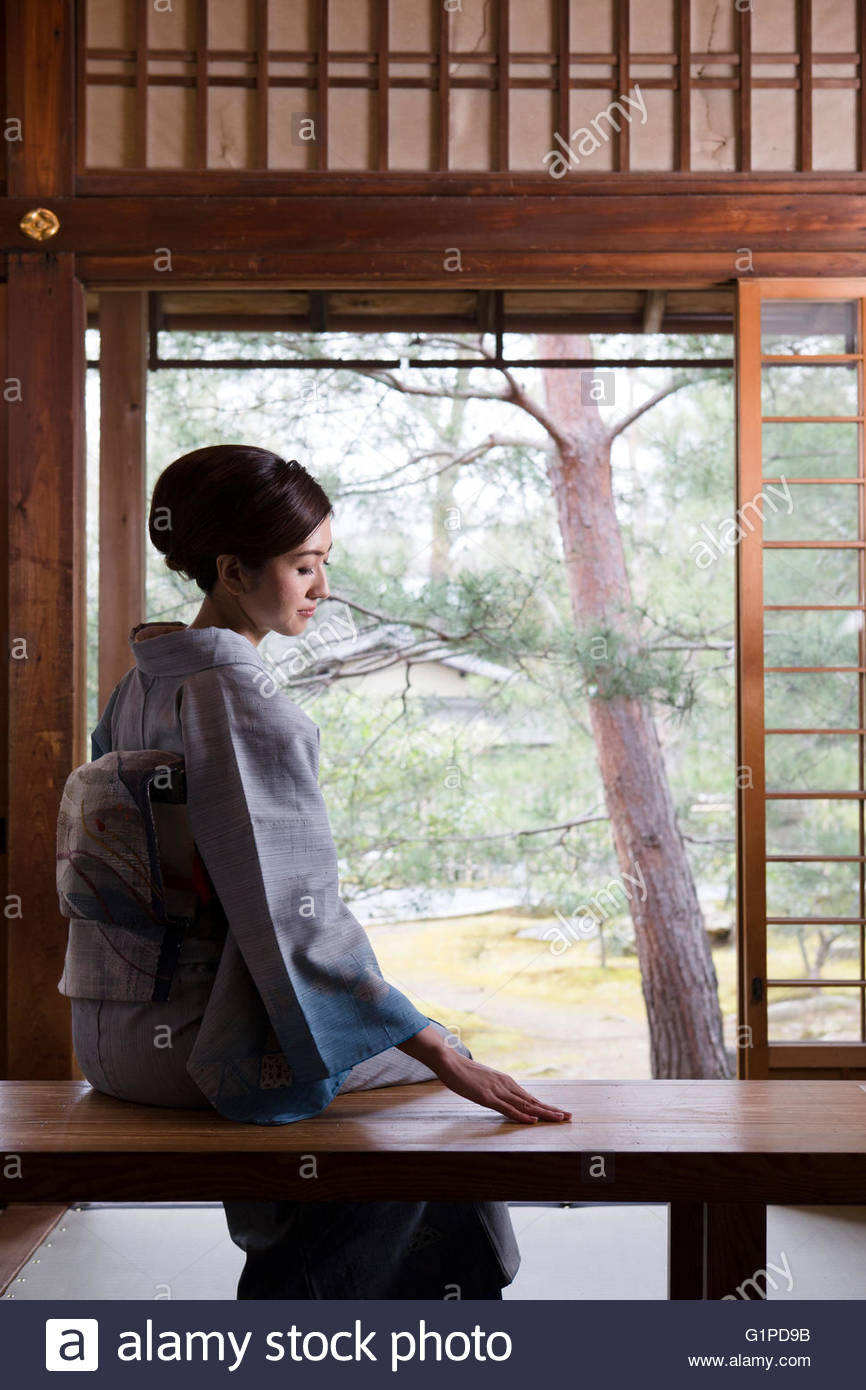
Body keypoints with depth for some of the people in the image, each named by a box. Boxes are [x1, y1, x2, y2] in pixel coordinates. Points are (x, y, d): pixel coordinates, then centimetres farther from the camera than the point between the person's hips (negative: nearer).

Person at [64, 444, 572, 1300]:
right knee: (433, 1068, 12)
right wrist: (444, 1057, -24)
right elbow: (297, 917, -26)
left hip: (114, 1033, 9)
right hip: (195, 1040, -9)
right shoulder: (247, 706, -22)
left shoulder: (138, 688, 6)